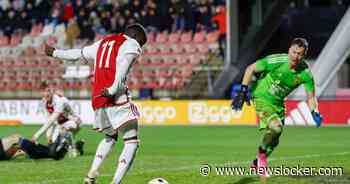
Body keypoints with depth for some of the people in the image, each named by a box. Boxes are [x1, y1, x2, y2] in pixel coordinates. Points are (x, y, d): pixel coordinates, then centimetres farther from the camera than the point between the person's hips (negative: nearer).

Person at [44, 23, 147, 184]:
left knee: (110, 137, 26)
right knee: (132, 142, -4)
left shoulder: (103, 43, 22)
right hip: (117, 99, -7)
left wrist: (55, 53, 49)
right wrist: (113, 90, -28)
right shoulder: (132, 45, 2)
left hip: (97, 99, 7)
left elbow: (79, 54, 34)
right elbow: (122, 69, -16)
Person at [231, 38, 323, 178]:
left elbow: (311, 97, -5)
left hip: (278, 102, 6)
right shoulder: (276, 61, -27)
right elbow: (251, 69, -16)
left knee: (274, 140, 14)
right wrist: (243, 89, -23)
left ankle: (257, 164, 40)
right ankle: (262, 153, 0)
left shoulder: (305, 73, -16)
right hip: (261, 97, -5)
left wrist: (315, 113, -24)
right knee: (276, 127, -27)